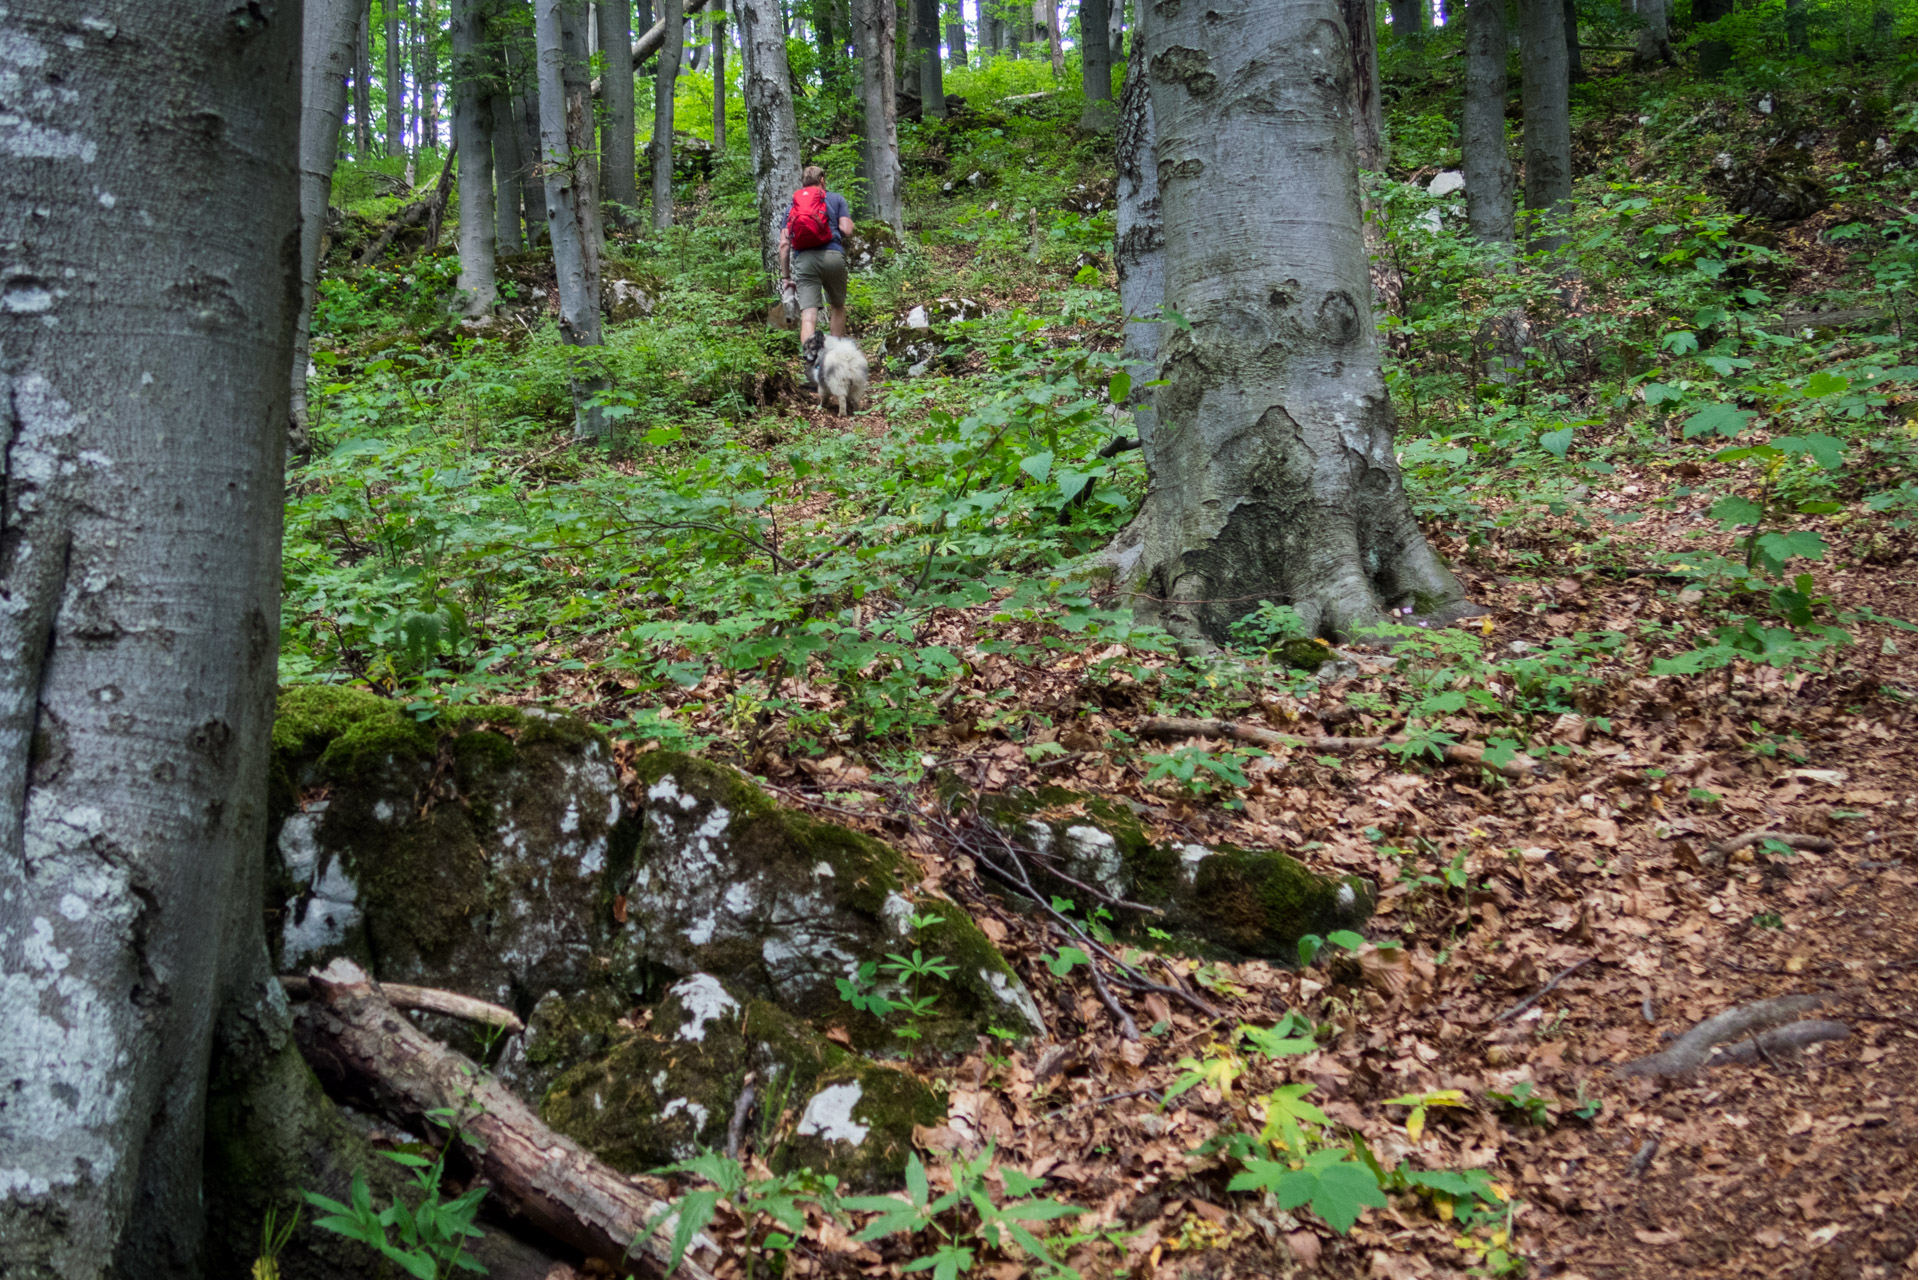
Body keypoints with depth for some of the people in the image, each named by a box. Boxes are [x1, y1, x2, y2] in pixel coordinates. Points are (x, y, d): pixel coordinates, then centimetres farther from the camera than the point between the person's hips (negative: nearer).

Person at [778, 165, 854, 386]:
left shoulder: (792, 205, 22)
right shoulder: (836, 199, 16)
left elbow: (784, 243, 14)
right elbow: (846, 230, 3)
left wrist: (785, 276, 17)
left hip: (804, 259, 1)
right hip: (833, 255, -1)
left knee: (808, 313, -10)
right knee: (837, 306, 20)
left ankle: (810, 350, -36)